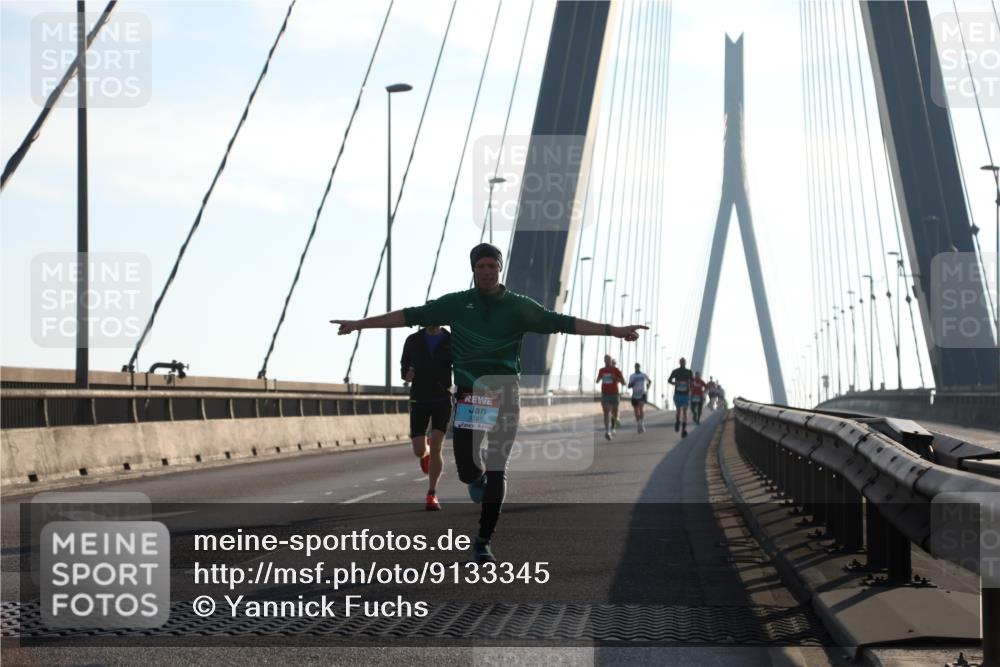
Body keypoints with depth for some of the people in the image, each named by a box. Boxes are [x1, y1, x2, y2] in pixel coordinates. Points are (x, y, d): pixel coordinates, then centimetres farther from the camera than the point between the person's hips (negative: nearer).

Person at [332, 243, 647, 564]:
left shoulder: (518, 306, 2)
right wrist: (359, 324, 2)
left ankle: (484, 540, 9)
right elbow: (410, 316, 4)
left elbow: (561, 322, -3)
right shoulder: (456, 304, 4)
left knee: (496, 471, -2)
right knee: (467, 469, -6)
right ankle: (479, 478, 34)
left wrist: (613, 330, -10)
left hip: (505, 397, 0)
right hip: (468, 397, 0)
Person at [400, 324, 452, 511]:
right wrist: (407, 375, -12)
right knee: (419, 452, -3)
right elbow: (404, 367, 12)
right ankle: (427, 452, 37)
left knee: (436, 447, -16)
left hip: (443, 399, -1)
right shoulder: (413, 340, 2)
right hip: (419, 400, 1)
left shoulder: (452, 341, 0)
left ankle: (432, 494, -3)